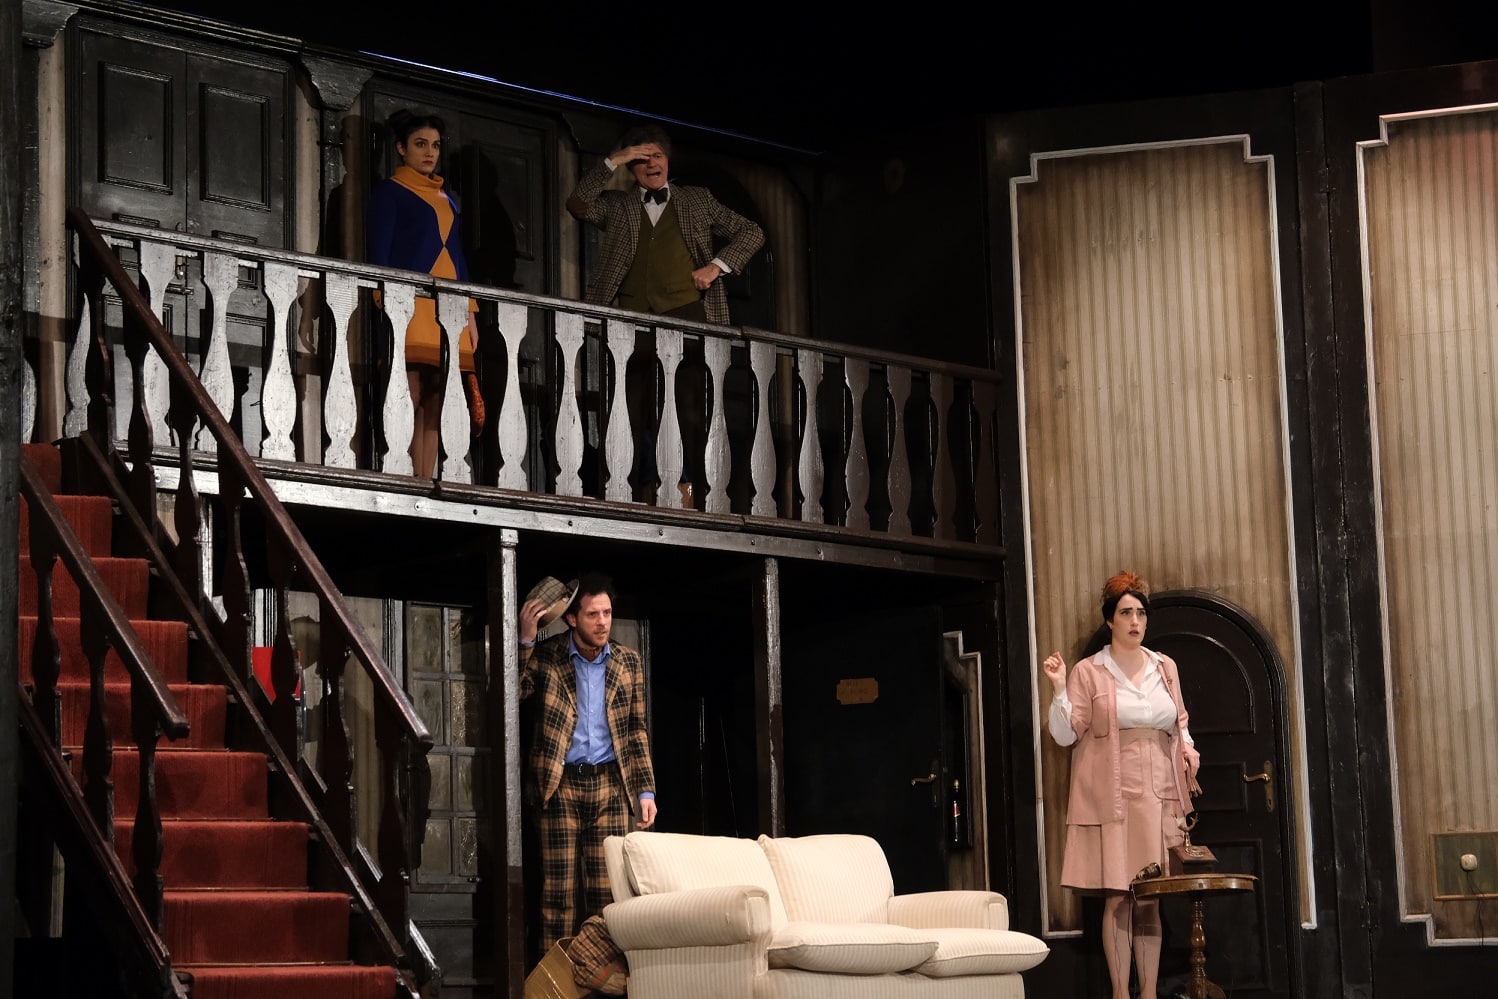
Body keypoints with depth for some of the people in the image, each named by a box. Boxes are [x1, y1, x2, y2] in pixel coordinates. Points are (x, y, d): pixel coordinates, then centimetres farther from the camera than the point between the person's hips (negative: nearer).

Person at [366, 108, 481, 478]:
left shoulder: (446, 199, 24)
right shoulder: (389, 191, 5)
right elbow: (377, 252, -2)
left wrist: (470, 313, 16)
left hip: (448, 309, 7)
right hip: (410, 306, -6)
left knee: (434, 406, 1)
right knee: (411, 403, -14)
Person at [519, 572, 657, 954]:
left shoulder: (628, 662, 9)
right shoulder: (545, 657, 1)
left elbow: (636, 732, 12)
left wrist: (645, 790, 6)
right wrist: (525, 639, -19)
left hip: (610, 784, 2)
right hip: (561, 784, -2)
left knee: (607, 891, 0)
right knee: (559, 890, -3)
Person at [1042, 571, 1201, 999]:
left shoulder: (1165, 667, 14)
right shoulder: (1088, 672, 1)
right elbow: (1066, 734, -2)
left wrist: (1186, 747, 5)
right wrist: (1059, 690, -15)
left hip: (1159, 796, 4)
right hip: (1112, 798, -4)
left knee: (1151, 899, 4)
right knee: (1117, 898, -7)